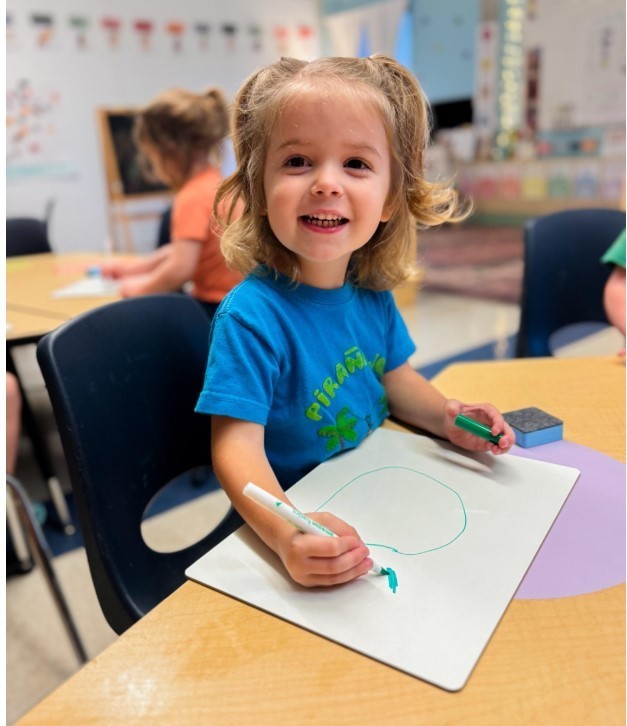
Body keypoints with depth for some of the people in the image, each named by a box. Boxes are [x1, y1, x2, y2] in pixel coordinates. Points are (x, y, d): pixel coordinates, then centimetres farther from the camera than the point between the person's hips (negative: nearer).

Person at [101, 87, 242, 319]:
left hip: (216, 310, -9)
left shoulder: (192, 198, -17)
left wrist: (140, 287, -5)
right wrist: (135, 267, 26)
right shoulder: (214, 183, 11)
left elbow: (180, 269, -23)